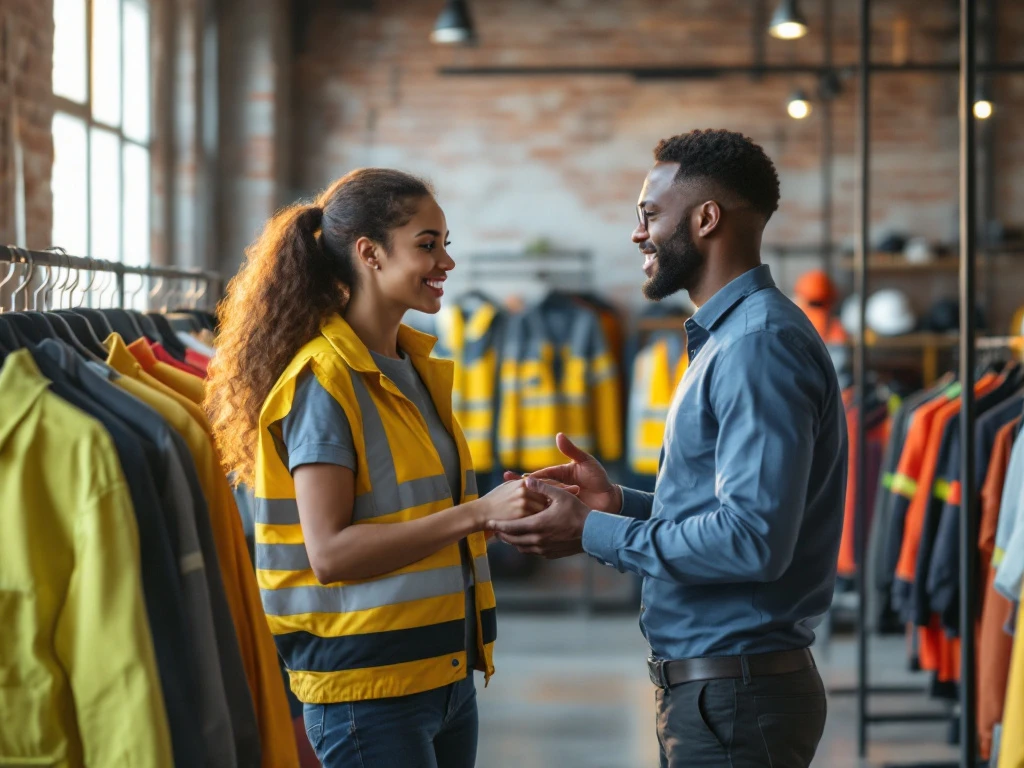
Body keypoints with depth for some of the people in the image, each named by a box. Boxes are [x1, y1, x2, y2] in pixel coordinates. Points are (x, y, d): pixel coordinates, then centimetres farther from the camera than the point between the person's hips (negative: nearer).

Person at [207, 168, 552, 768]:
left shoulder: (416, 368, 14)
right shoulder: (325, 380, -13)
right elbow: (329, 552, -20)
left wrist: (519, 508, 4)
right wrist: (477, 513, -23)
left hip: (445, 669, 8)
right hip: (368, 685, -8)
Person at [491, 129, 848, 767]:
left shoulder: (761, 345, -18)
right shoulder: (728, 336, 16)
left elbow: (754, 538, -26)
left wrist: (595, 535, -18)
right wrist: (620, 503, 7)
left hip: (736, 697, -10)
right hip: (707, 685, 10)